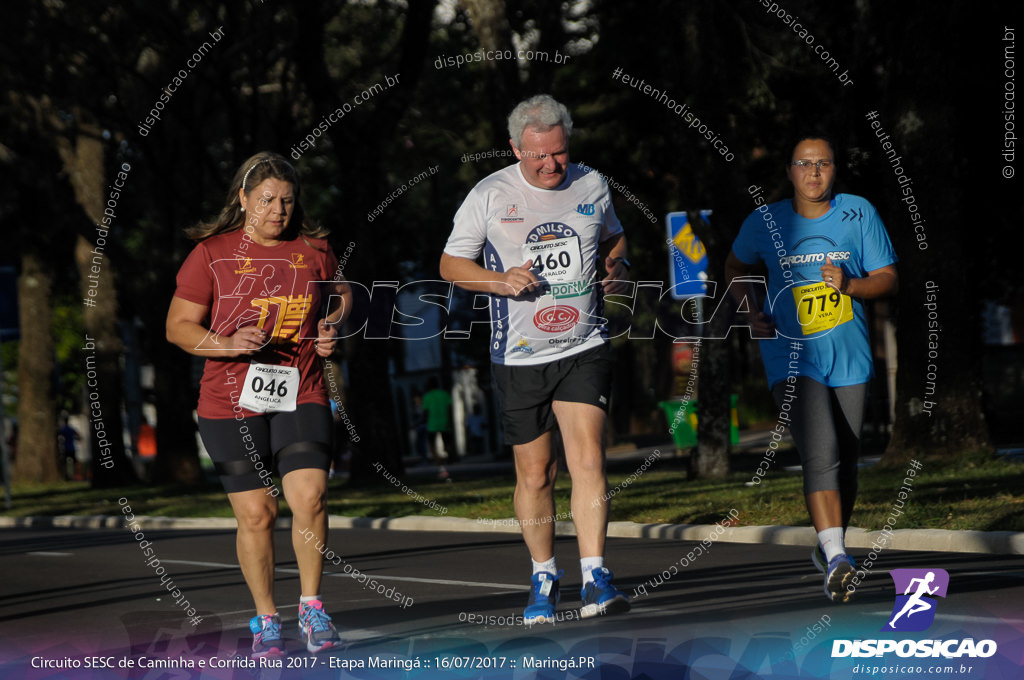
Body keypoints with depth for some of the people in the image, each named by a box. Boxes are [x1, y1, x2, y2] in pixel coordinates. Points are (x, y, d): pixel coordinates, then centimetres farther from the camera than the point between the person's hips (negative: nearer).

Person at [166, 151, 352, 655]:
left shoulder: (314, 250, 7)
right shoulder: (211, 254, -1)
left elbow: (340, 294, 27)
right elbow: (178, 326, 1)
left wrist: (332, 326, 5)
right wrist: (228, 344, -16)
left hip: (301, 396, 2)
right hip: (230, 405, -1)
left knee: (309, 498, -15)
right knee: (256, 514, 0)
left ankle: (312, 607, 2)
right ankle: (265, 619, 17)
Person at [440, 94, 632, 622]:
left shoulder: (592, 186, 4)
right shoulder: (489, 195, -3)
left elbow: (613, 239, 22)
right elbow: (451, 264, 3)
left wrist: (618, 267, -1)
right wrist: (501, 281, -15)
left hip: (584, 348, 1)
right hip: (519, 355, -1)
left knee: (588, 459, -14)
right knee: (534, 473, 6)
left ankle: (595, 579, -15)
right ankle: (543, 579, 23)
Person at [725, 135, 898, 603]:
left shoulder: (858, 214, 2)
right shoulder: (766, 221, 1)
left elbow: (888, 279, 2)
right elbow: (736, 266, 20)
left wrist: (850, 285, -18)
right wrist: (749, 313, 4)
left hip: (849, 357, 3)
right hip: (792, 356, -2)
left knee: (845, 459, 10)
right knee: (821, 454, -20)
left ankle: (829, 547, 32)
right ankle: (835, 559, -29)